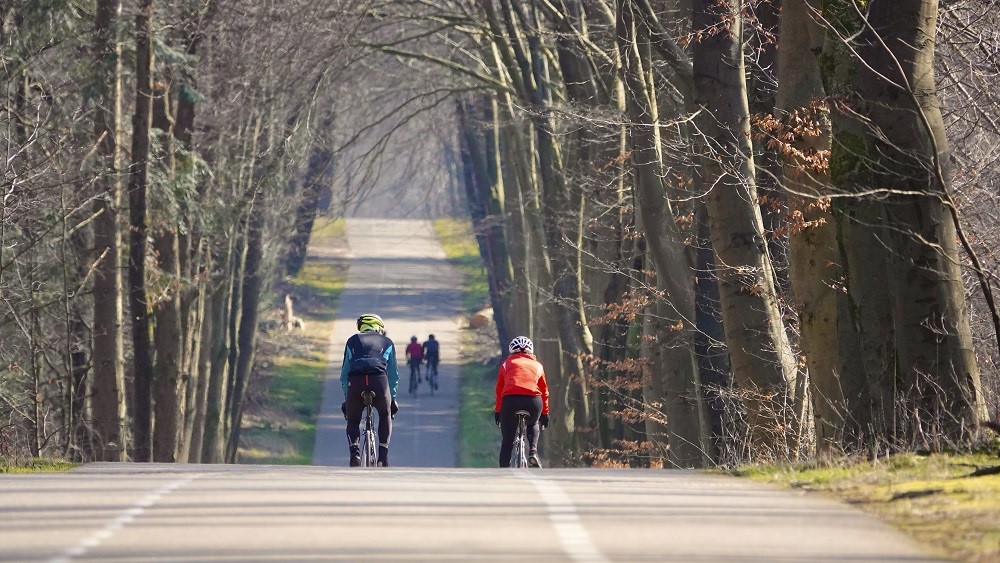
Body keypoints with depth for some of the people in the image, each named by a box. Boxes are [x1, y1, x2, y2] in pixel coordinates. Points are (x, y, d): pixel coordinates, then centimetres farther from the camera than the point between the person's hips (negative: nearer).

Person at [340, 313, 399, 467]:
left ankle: (355, 452, -6)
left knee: (353, 421, 20)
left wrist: (346, 396, 36)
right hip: (379, 379, 0)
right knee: (385, 416, 27)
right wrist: (393, 398, 40)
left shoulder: (353, 341, 29)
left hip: (355, 381, 0)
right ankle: (383, 455, 13)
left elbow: (344, 372, 30)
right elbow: (393, 374, 31)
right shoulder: (386, 342, 28)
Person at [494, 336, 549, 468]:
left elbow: (499, 389, 22)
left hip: (510, 399, -1)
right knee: (533, 425, 33)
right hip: (533, 401, 1)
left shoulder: (507, 364, 24)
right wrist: (545, 413, 38)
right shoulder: (537, 365, 26)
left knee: (507, 439, 12)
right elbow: (544, 391, 29)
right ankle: (533, 452, 10)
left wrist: (497, 411, 30)